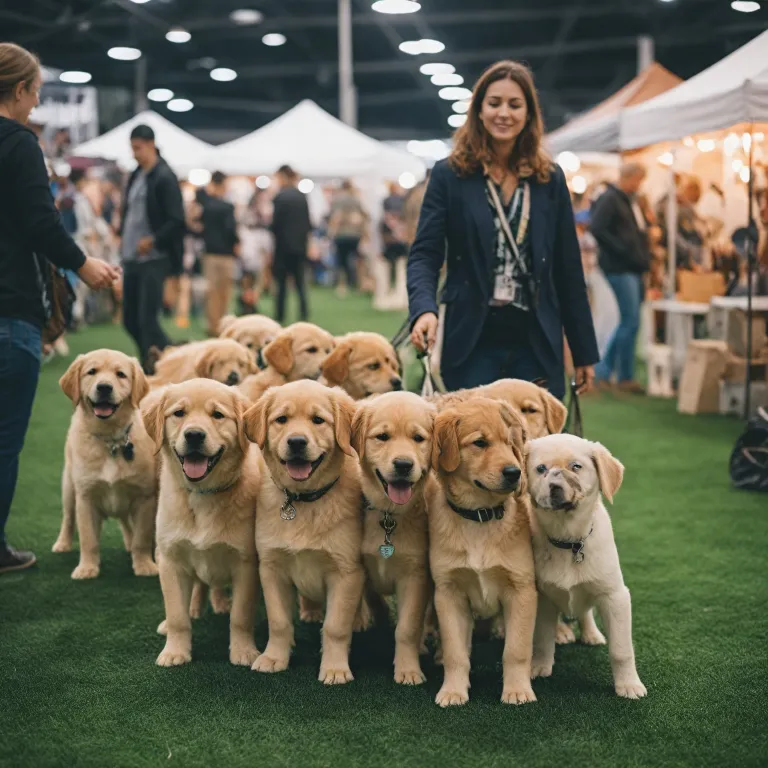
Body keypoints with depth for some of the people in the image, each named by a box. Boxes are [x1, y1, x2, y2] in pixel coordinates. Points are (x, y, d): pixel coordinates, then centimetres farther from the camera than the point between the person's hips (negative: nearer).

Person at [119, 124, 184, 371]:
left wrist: (153, 240, -21)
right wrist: (123, 237, 9)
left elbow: (177, 220, -14)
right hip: (131, 257, 8)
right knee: (130, 319, 9)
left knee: (147, 319, -10)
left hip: (154, 258, -8)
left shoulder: (164, 177, -8)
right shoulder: (135, 176, 14)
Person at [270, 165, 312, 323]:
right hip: (300, 245, 5)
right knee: (300, 282, 9)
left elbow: (276, 223, -12)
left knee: (281, 283, 4)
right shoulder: (302, 197, 5)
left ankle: (279, 317, 6)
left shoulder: (280, 197, -12)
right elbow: (308, 223, 8)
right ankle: (304, 315, 0)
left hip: (284, 245, -5)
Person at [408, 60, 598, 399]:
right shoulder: (450, 175, 1)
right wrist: (424, 309, -24)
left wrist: (583, 351, 9)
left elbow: (568, 270, 10)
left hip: (538, 346, 2)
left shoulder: (550, 179, 8)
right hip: (472, 344, -2)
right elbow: (425, 254, -4)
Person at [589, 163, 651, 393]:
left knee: (628, 323, 12)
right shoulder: (609, 199, -10)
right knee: (631, 322, -8)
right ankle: (625, 377, 1)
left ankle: (604, 370, 20)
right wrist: (621, 251, -19)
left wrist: (644, 257, 11)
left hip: (635, 268, 10)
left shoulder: (631, 201, 19)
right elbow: (597, 229, -20)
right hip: (620, 268, -10)